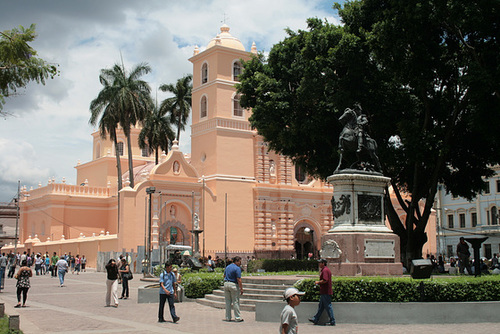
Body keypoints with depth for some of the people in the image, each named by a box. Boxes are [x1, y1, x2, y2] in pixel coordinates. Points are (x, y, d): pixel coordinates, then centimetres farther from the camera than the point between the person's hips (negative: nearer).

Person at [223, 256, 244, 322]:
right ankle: (237, 318, 3)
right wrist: (241, 289, -12)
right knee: (235, 302, 0)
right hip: (233, 284, -7)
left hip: (226, 284, 7)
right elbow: (239, 280, -16)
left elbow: (224, 276, 20)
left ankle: (228, 317, 14)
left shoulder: (227, 267, 11)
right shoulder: (237, 268, -12)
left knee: (228, 301, 11)